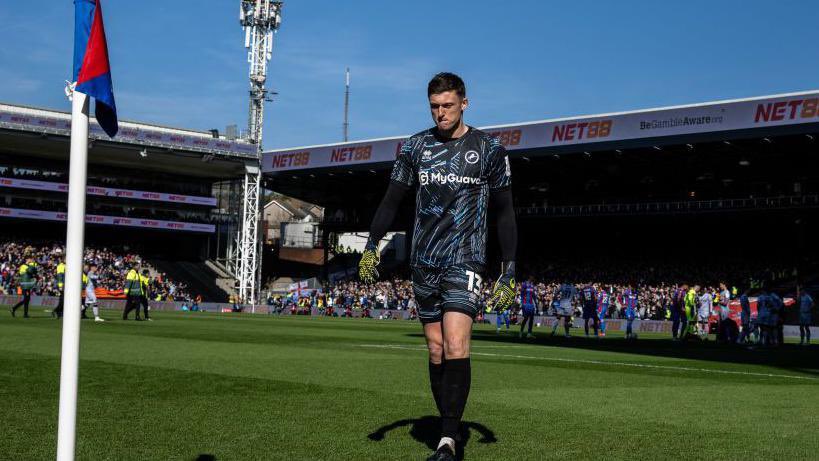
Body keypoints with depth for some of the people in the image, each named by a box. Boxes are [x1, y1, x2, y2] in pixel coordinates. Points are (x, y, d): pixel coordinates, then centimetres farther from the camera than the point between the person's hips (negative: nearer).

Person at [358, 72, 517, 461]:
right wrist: (372, 246, -6)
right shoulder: (415, 146, 8)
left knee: (455, 348, -18)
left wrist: (508, 273, -1)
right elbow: (392, 199, 8)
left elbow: (504, 213, 3)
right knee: (436, 351, 7)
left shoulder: (489, 149, 1)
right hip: (423, 263, 4)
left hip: (465, 261, -4)